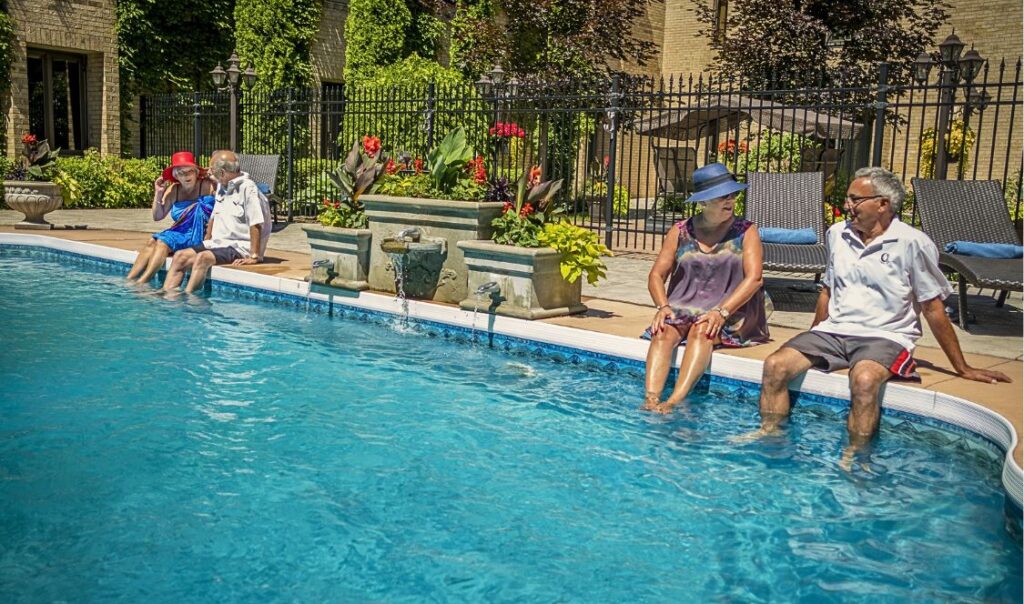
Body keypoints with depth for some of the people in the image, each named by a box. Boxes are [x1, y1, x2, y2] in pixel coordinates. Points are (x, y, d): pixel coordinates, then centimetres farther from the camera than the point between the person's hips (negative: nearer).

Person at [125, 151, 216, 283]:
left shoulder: (207, 186, -8)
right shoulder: (174, 190, 8)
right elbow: (157, 216, 11)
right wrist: (158, 193, -1)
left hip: (198, 236, -6)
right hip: (179, 234, 6)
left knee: (163, 243, -23)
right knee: (152, 243, -15)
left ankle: (142, 282, -25)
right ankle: (129, 280, -17)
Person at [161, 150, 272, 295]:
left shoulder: (248, 188, -15)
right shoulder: (221, 186, 13)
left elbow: (256, 225, -21)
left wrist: (254, 256, -24)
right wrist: (205, 243, 17)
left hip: (239, 246, -9)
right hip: (217, 244, 9)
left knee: (202, 258, -31)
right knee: (180, 256, -6)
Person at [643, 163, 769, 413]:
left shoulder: (745, 232, 4)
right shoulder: (680, 232, 10)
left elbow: (754, 278, -8)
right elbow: (657, 274, 8)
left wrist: (722, 312, -21)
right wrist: (663, 306, -12)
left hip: (731, 312, -2)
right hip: (684, 307, 3)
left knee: (701, 331, -33)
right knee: (664, 333, -28)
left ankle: (674, 402, -44)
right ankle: (651, 399, -42)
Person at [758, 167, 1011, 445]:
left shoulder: (912, 243, -5)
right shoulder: (837, 234, 9)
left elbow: (933, 308, -1)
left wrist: (962, 368, 3)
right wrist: (811, 342, 28)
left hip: (885, 336, -5)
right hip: (833, 331, 5)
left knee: (864, 380, -37)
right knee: (775, 365, -19)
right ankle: (769, 433, -3)